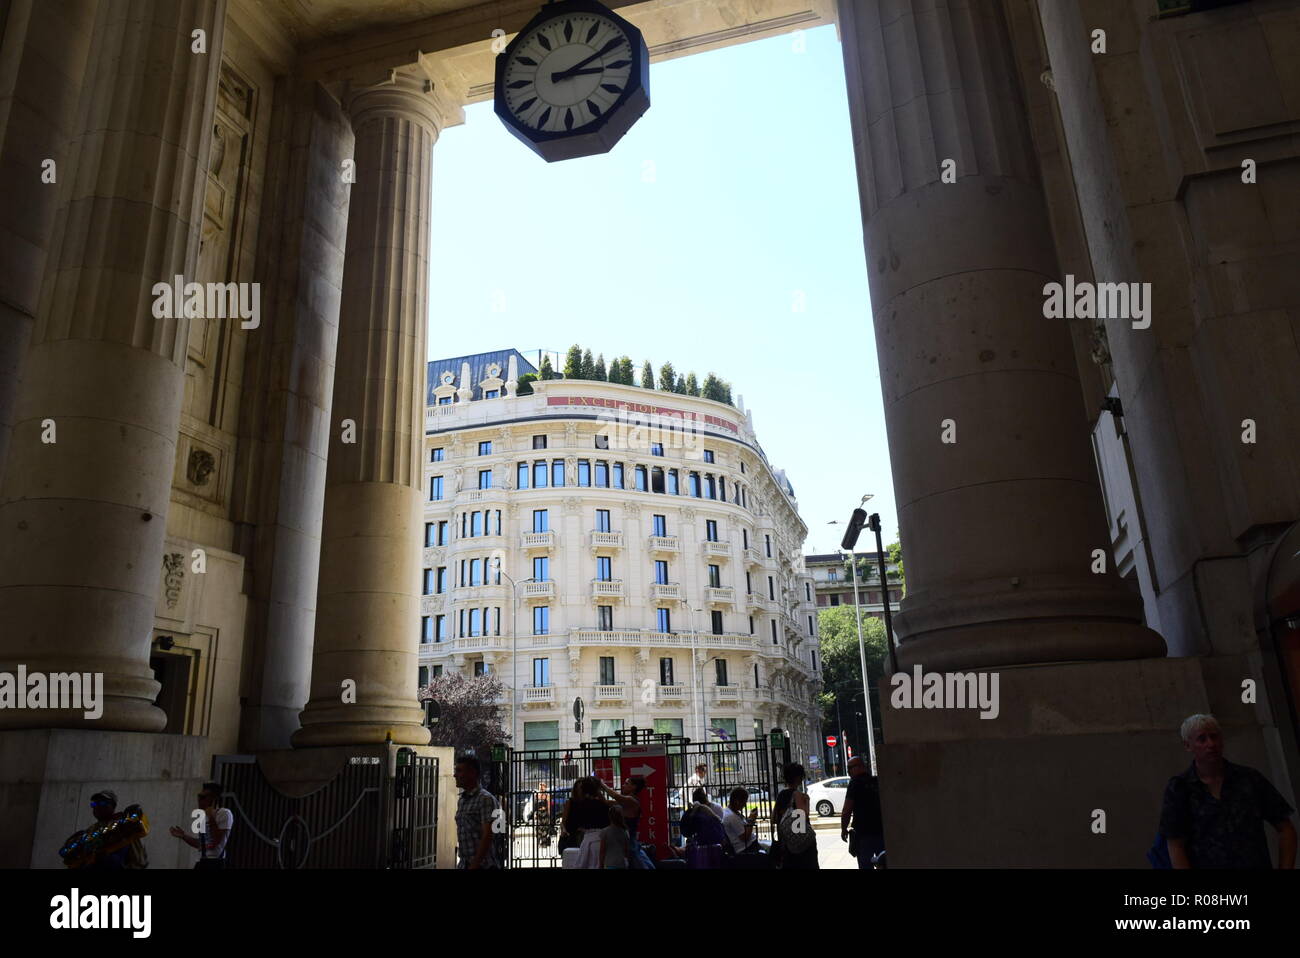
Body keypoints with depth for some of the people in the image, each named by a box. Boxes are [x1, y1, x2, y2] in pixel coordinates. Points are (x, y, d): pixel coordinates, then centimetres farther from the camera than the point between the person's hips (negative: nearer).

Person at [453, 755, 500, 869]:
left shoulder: (486, 799, -12)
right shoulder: (461, 801, 13)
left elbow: (487, 836, -17)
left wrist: (474, 865, -20)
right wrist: (462, 863, 17)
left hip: (483, 865, -8)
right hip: (464, 864, 8)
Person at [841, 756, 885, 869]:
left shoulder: (856, 783, -10)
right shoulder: (878, 782, 7)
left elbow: (847, 810, -13)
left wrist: (843, 829, -2)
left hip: (864, 834, -6)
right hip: (883, 831, 6)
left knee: (865, 865, 2)